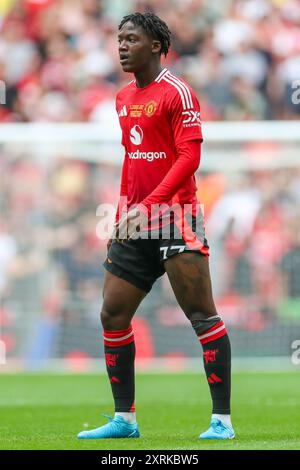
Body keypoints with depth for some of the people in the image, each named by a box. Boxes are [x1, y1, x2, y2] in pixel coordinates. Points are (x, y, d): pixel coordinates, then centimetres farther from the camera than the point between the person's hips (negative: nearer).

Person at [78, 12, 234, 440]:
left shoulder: (177, 92, -9)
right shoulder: (124, 99, 16)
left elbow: (189, 156, -16)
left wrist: (148, 204, -24)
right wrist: (123, 215, 18)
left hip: (175, 218, -8)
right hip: (135, 225, 8)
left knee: (202, 315, -8)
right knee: (112, 314, 6)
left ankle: (222, 420, -7)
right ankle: (124, 419, 14)